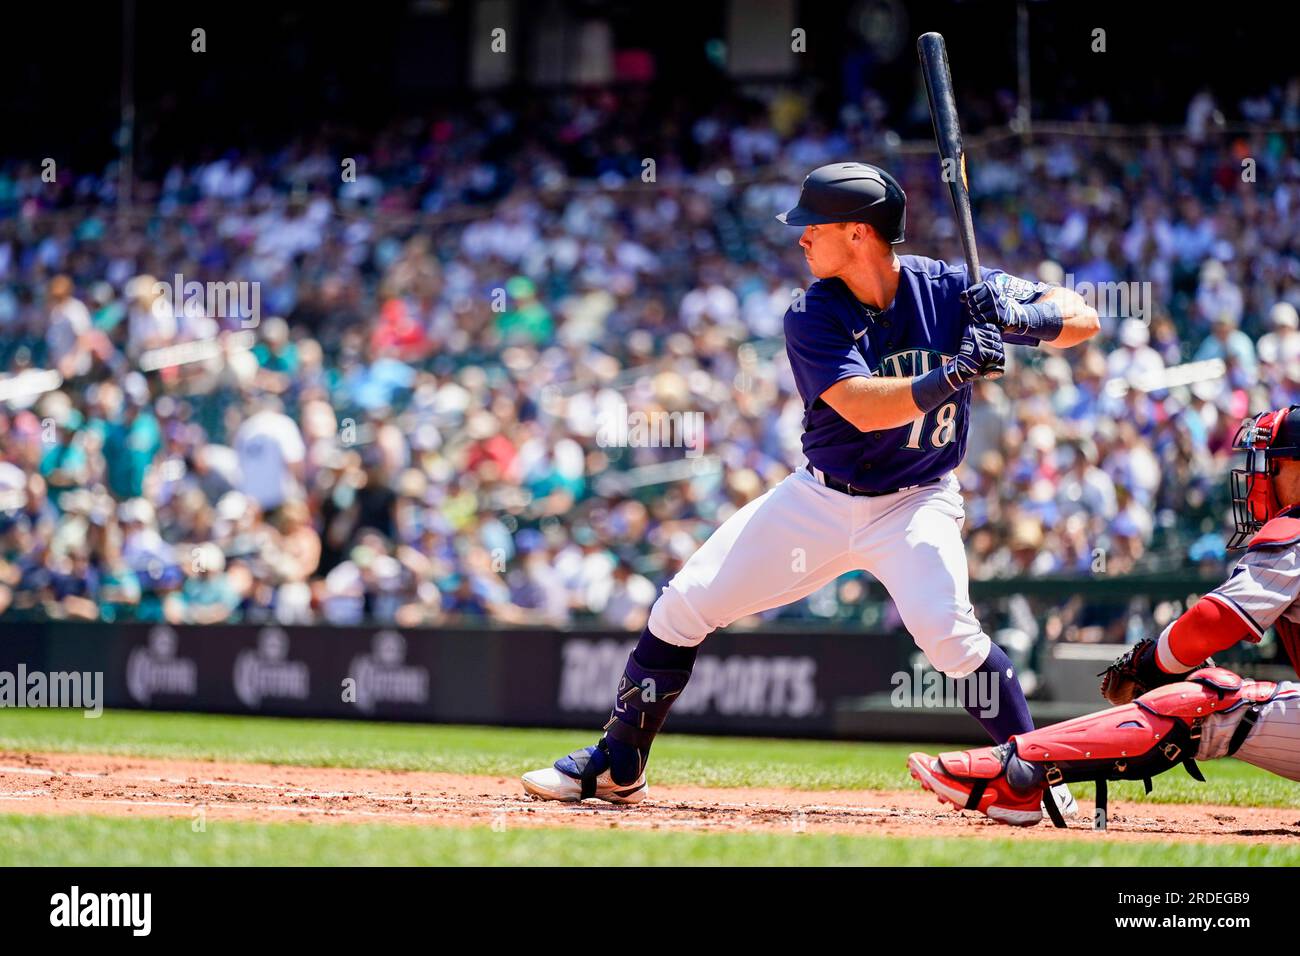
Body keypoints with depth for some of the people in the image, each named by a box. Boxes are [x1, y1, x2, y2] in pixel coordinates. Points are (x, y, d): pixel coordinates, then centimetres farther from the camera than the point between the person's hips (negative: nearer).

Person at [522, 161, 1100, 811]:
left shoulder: (949, 290, -13)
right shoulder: (813, 317, -13)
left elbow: (1084, 319, -13)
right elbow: (863, 406, -28)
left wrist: (1022, 316, -34)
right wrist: (951, 376, -43)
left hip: (913, 505, -3)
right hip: (821, 499, 3)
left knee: (949, 636, -29)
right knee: (682, 608, 1)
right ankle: (617, 767, 17)